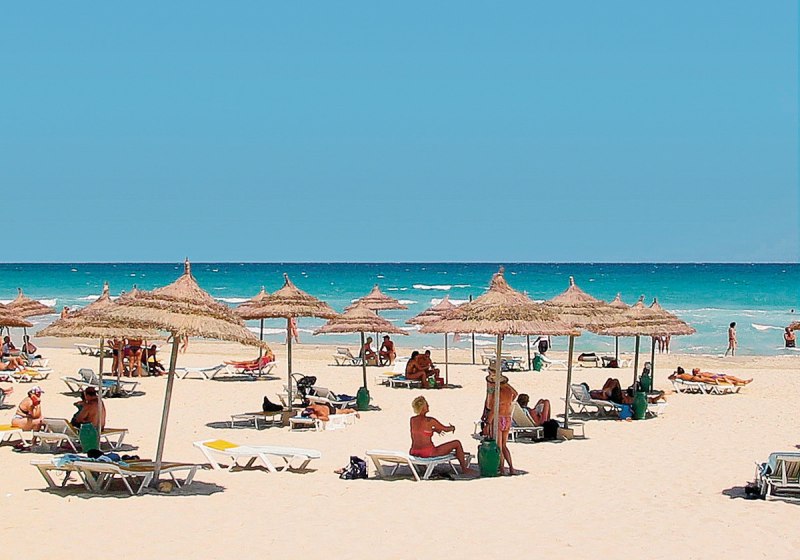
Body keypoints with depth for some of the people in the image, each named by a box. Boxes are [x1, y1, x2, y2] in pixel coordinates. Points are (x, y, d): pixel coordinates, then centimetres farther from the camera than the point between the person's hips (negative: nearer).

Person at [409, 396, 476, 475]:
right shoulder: (429, 420, -13)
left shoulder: (412, 420, 3)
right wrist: (453, 428, 25)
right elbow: (446, 429, 1)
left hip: (413, 453, 7)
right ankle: (464, 468, 22)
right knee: (457, 443, 7)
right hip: (428, 453, -7)